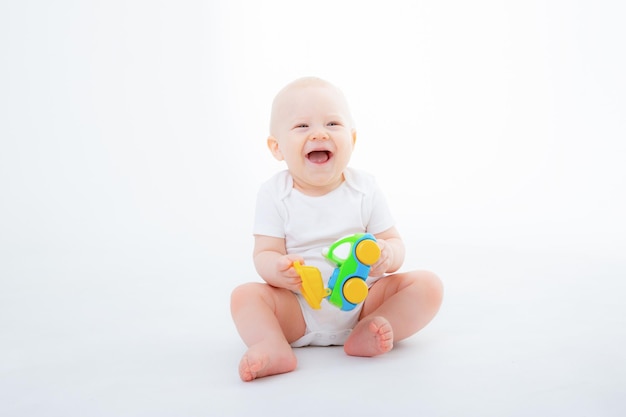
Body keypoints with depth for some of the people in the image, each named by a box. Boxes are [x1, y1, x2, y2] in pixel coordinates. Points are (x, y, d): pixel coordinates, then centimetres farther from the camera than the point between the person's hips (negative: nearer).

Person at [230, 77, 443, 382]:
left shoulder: (364, 189, -3)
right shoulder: (274, 195, -6)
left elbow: (394, 242, 0)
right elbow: (265, 253, -9)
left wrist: (387, 256, -26)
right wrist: (278, 269, -34)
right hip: (299, 310, -1)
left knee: (427, 284, -15)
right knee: (244, 294, -22)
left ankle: (366, 333, -27)